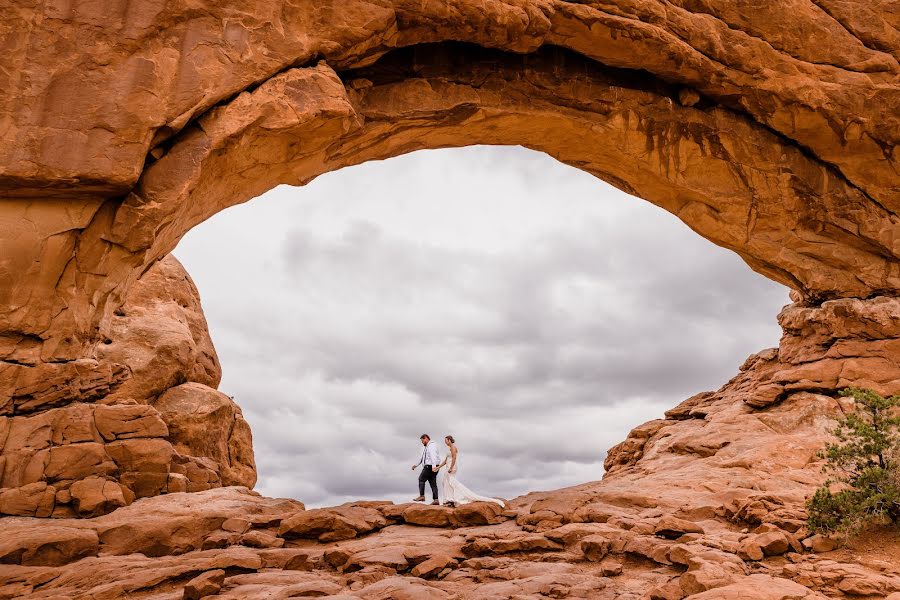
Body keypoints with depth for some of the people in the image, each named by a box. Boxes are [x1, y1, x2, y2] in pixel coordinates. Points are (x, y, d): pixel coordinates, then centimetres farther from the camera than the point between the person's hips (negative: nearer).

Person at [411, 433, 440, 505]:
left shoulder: (432, 445, -9)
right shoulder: (427, 447, 23)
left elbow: (433, 455, -25)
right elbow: (422, 457, 34)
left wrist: (434, 466, -38)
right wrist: (416, 465, 39)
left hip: (430, 467, -9)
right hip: (429, 467, 9)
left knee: (421, 479, -4)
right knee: (433, 483, 3)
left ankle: (422, 496, -3)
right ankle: (436, 500, -1)